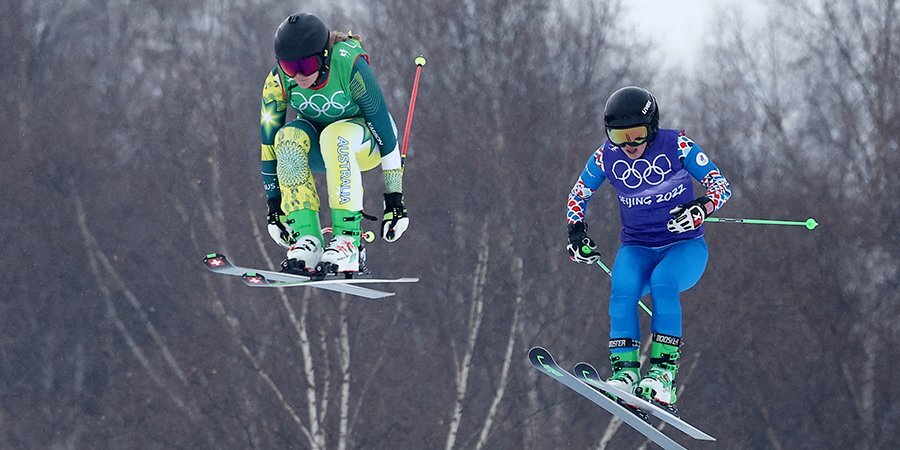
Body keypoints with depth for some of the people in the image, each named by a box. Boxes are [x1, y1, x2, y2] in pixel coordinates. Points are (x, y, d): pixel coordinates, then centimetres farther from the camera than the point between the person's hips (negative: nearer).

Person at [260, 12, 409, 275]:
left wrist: (394, 198, -22)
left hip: (365, 143, -3)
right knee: (288, 137, -32)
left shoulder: (350, 65, -30)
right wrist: (273, 203, -11)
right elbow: (269, 142, -12)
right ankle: (307, 240, -32)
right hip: (315, 151, 3)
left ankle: (348, 241, -36)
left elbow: (385, 129, -24)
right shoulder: (278, 80, -21)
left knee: (334, 135, -37)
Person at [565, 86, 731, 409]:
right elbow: (578, 196, 15)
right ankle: (625, 373, -34)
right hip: (637, 249, 2)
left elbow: (720, 185, -7)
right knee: (623, 289, -31)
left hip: (684, 246, -2)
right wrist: (577, 232, -2)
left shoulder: (675, 146, -10)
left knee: (663, 282, -35)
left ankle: (663, 373, -35)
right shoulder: (607, 157, -2)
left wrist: (701, 208, -27)